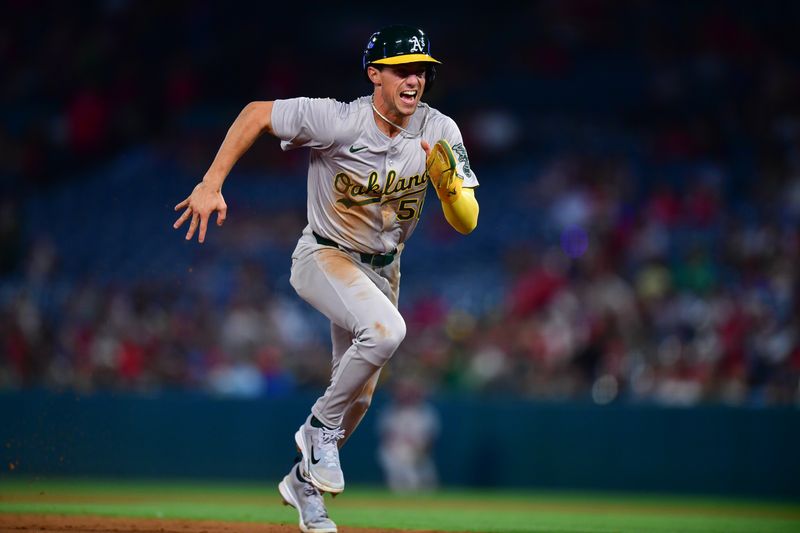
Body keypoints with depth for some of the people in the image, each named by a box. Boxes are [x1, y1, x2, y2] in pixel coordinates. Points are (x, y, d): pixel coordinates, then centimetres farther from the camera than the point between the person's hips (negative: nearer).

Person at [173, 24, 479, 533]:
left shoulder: (440, 133, -14)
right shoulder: (337, 121, -25)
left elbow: (466, 222, -15)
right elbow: (256, 113, -16)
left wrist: (446, 179, -36)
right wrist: (212, 184, -21)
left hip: (381, 269, 5)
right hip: (324, 257, -5)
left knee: (358, 396, 12)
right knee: (385, 330, -34)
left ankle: (304, 483, 37)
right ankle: (321, 427, -11)